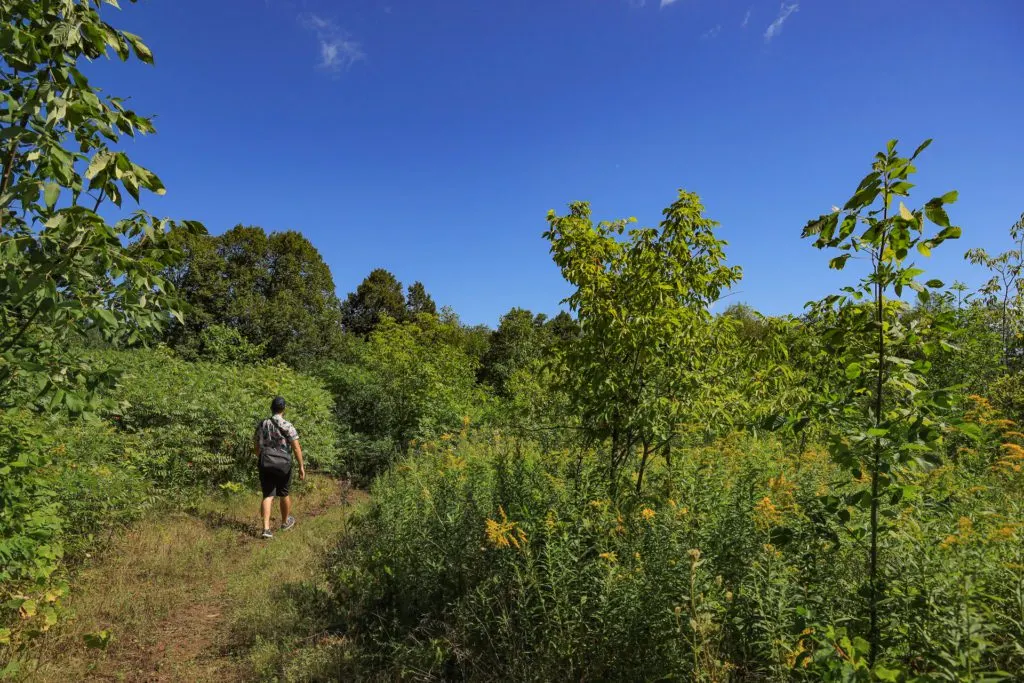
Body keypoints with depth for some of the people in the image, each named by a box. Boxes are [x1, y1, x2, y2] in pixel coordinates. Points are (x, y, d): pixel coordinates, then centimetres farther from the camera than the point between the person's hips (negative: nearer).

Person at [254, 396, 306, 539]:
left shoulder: (262, 425, 4)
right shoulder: (287, 426, -11)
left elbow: (257, 447, 14)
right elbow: (296, 447, -15)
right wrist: (301, 466, -12)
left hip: (265, 464, 3)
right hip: (283, 464, -3)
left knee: (268, 496, 5)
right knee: (284, 494, 15)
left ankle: (266, 528, -7)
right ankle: (285, 522, 34)